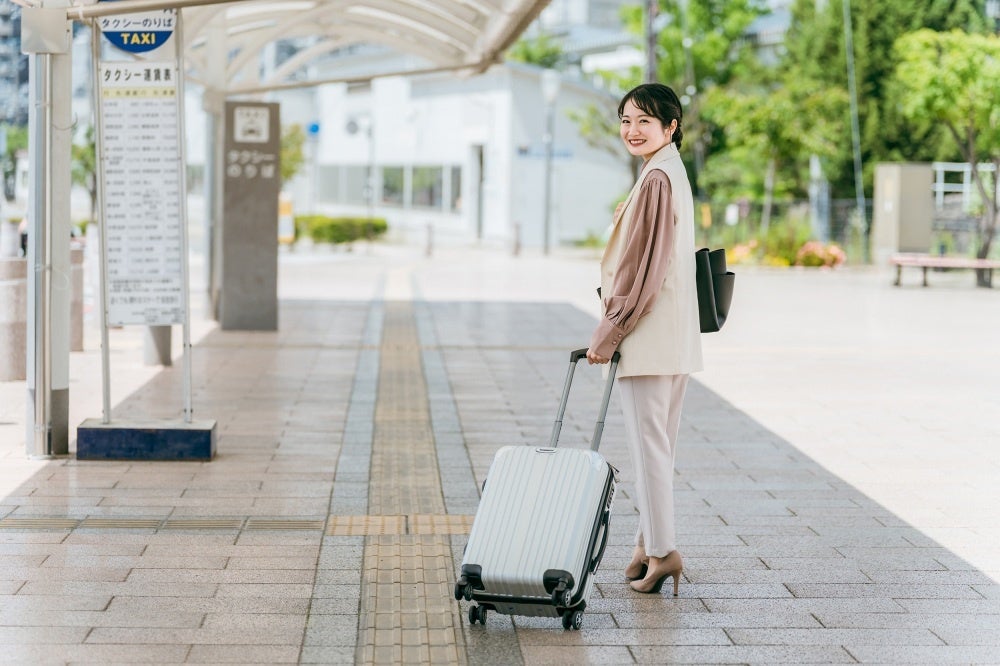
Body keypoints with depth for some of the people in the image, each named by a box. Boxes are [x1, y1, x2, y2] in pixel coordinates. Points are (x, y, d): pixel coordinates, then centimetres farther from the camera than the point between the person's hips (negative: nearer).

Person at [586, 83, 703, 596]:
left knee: (648, 443, -6)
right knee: (656, 443, 14)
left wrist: (609, 332, -13)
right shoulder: (671, 174, 17)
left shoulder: (656, 180, -16)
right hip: (674, 336, 10)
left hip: (648, 334, -10)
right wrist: (617, 327, 21)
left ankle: (661, 550, -4)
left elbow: (643, 268, -19)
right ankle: (651, 543, 22)